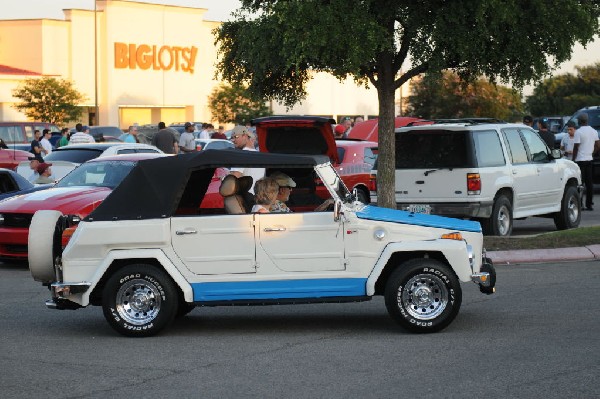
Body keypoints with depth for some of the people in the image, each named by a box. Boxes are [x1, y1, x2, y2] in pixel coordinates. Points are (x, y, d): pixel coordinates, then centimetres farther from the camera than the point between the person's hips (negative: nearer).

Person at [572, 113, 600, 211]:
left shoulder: (578, 132, -13)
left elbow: (576, 148, -14)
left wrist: (573, 159, -7)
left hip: (580, 160, -7)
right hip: (589, 159, 7)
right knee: (589, 183, 9)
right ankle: (589, 204, 11)